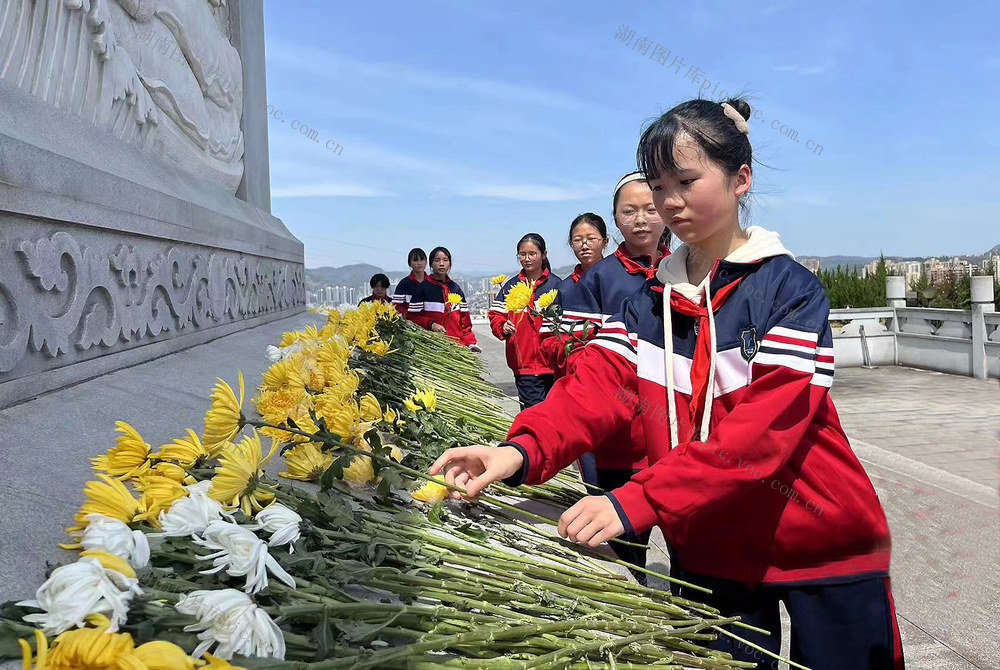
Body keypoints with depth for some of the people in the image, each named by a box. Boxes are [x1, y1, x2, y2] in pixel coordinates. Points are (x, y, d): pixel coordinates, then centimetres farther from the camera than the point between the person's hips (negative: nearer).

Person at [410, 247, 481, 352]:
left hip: (457, 343, 3)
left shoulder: (456, 288, 16)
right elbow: (412, 316, 1)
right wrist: (431, 324, -13)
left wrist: (471, 343, 7)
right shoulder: (423, 287, 4)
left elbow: (465, 319, 16)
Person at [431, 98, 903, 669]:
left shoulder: (791, 290, -15)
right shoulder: (650, 303, 1)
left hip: (821, 548, -3)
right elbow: (600, 383, -13)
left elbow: (764, 424, -26)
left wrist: (639, 501, -35)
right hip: (709, 549, 4)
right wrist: (525, 451, -32)